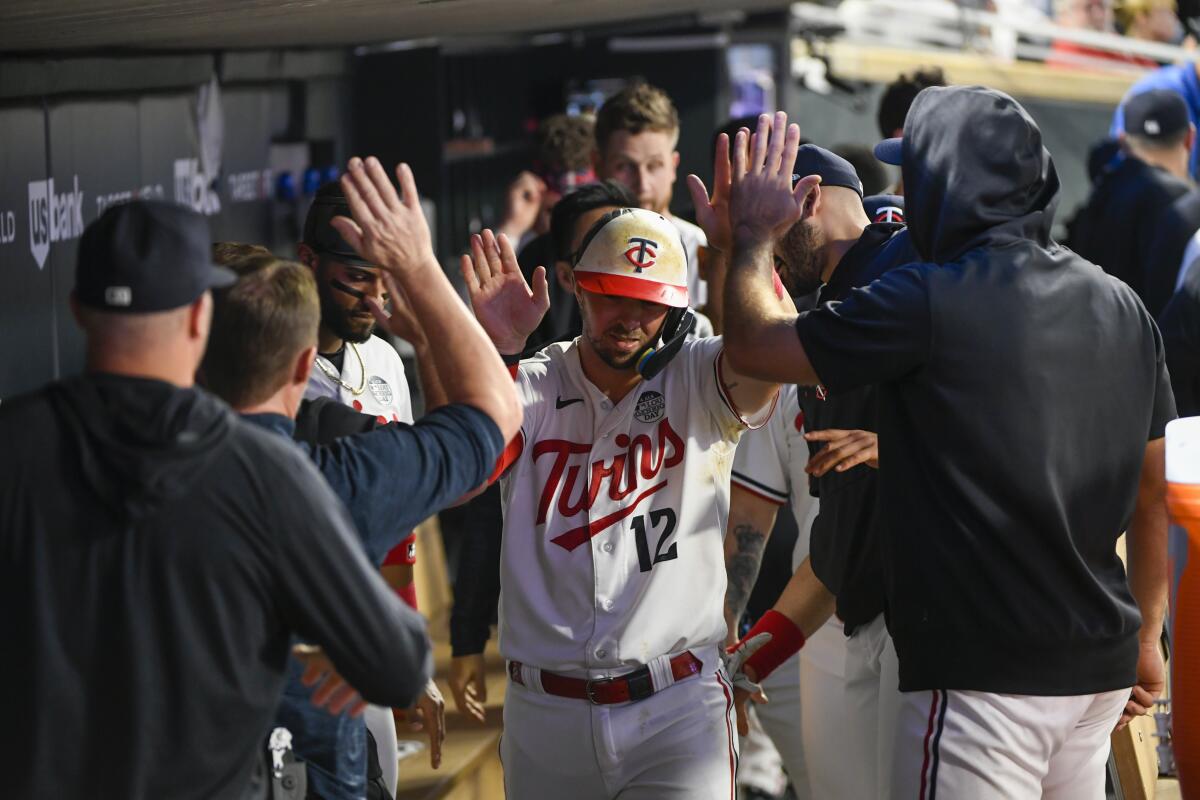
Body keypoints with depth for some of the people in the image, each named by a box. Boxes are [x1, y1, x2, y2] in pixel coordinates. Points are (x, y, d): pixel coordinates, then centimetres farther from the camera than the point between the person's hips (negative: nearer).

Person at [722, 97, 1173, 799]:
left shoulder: (930, 301, -13)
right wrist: (1146, 638, 24)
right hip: (1099, 665, 8)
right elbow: (1152, 492, 14)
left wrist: (756, 237, 15)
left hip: (988, 672, -7)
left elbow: (755, 346, -3)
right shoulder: (1122, 307, 8)